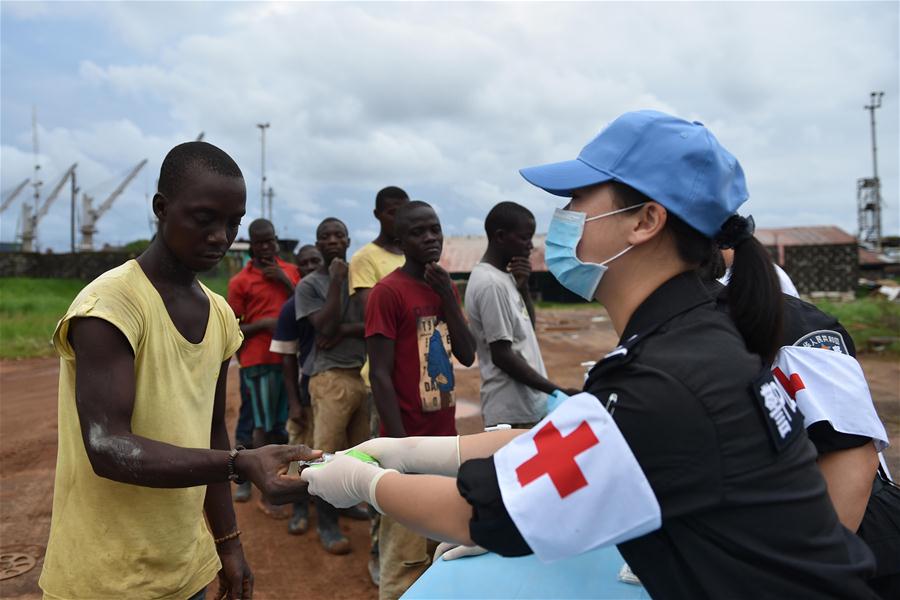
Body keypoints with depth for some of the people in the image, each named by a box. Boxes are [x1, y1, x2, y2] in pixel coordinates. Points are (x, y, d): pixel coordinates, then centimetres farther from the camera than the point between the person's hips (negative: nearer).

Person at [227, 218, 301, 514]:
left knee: (282, 423, 13)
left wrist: (285, 281, -6)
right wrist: (263, 324, -17)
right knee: (265, 426, 1)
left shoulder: (290, 271, 10)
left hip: (290, 357, 5)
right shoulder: (240, 281, -2)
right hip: (259, 361, -4)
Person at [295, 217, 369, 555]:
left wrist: (344, 330, -13)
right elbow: (325, 327, -12)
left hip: (368, 373, 3)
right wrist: (336, 280, -11)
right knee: (328, 454, -1)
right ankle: (327, 526, 14)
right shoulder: (309, 285, 2)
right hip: (331, 377, -3)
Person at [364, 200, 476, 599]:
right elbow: (380, 376, -14)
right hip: (410, 443, -7)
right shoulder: (387, 292, -12)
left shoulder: (447, 287, 10)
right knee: (405, 559, 1)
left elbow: (467, 357, 5)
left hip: (446, 438, 7)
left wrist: (448, 297, -5)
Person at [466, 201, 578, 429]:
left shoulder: (502, 277, 9)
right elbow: (502, 356, -21)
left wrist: (523, 285, 0)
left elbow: (527, 327, 16)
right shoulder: (491, 284, -19)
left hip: (526, 405, 9)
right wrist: (557, 391, -16)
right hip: (513, 412, -9)